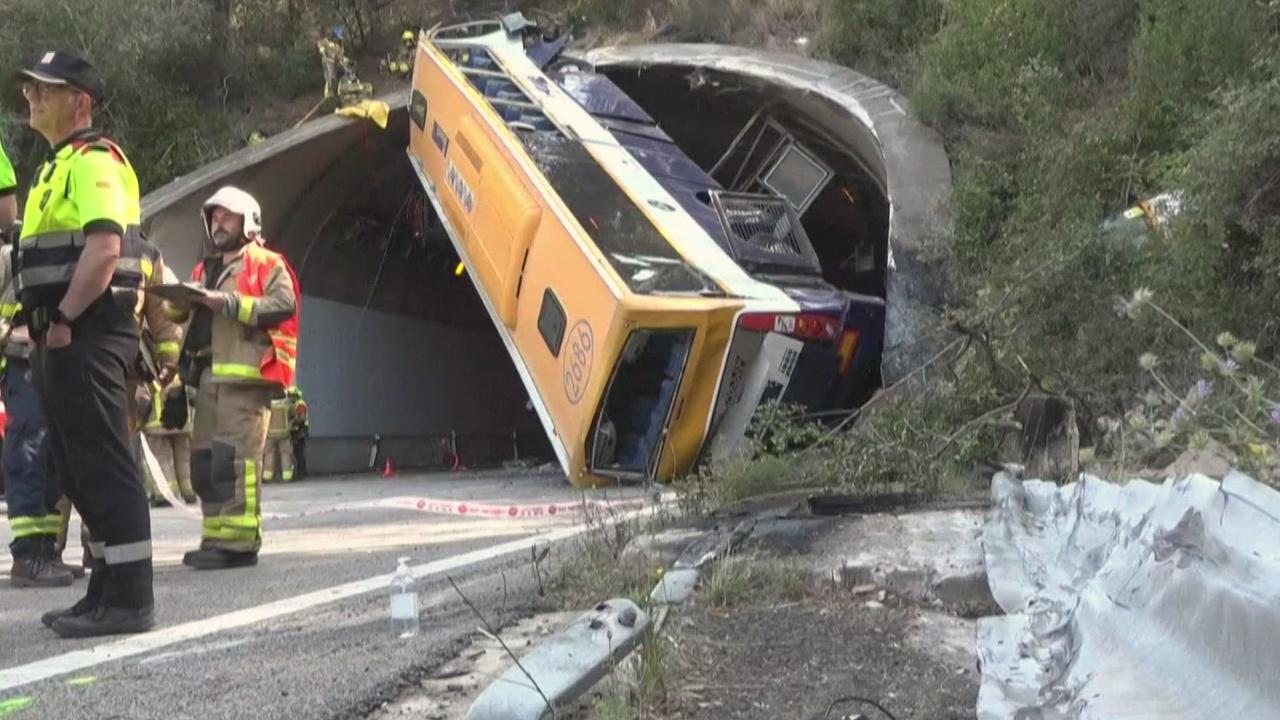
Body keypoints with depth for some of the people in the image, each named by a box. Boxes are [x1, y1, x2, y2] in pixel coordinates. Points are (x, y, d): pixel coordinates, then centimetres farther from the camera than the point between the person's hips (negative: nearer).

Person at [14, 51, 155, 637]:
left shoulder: (94, 161, -9)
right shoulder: (58, 168, 22)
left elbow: (105, 248, -22)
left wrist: (64, 320, -19)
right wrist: (44, 327, 14)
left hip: (85, 336, -10)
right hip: (61, 340, 10)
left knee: (103, 467, -10)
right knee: (80, 470, 12)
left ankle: (129, 599, -7)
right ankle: (108, 590, 19)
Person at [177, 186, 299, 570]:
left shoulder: (267, 265, 4)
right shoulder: (205, 269, 29)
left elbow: (285, 305, -12)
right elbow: (188, 318, 26)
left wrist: (230, 303, -15)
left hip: (245, 375, -8)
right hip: (208, 376, 8)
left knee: (235, 457, -14)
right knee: (204, 459, 6)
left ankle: (239, 541, -15)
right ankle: (215, 537, 13)